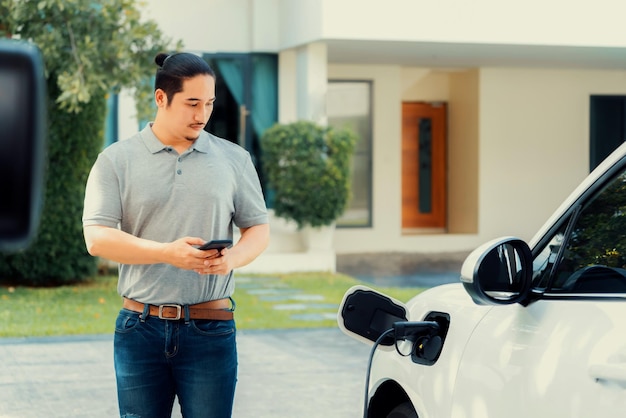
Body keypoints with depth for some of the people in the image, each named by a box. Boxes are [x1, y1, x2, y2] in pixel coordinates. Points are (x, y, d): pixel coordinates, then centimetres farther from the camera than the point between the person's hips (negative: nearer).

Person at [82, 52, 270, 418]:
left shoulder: (234, 159, 9)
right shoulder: (117, 161, 3)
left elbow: (259, 228, 11)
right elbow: (97, 237, -6)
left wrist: (233, 258, -12)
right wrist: (167, 252, -20)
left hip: (210, 330, 1)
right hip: (140, 329, 0)